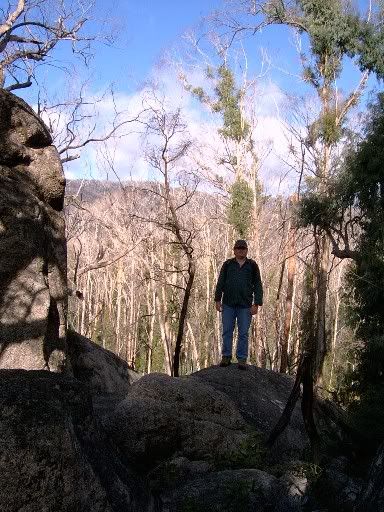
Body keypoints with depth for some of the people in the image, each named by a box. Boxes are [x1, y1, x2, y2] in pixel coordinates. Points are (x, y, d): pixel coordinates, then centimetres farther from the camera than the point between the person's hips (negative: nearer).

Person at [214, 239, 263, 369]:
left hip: (245, 305, -1)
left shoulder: (252, 266, 3)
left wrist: (256, 304, -5)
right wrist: (217, 300, 0)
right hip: (228, 305, 1)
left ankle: (242, 359, 8)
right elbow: (220, 283, 6)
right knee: (227, 331, 3)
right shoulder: (227, 264, 5)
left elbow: (258, 286, 2)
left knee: (243, 333, 1)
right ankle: (226, 357, 13)